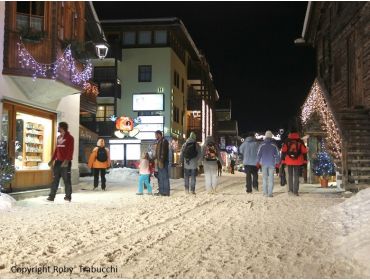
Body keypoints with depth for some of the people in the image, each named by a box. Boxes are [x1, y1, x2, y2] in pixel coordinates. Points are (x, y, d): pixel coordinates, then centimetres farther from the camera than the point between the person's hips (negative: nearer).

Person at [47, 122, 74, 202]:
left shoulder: (69, 138, -6)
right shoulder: (58, 137, 17)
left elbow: (70, 150, -14)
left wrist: (66, 160, -23)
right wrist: (52, 160, 16)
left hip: (65, 162, -7)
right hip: (58, 161, 7)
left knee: (66, 180, -1)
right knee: (55, 179, 5)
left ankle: (68, 196, 7)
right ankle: (51, 196, 6)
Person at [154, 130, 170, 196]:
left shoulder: (164, 141, -12)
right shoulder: (159, 142, 19)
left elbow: (163, 152, -19)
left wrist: (161, 161, -24)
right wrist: (157, 161, 22)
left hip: (163, 162, -10)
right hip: (159, 162, 10)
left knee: (165, 177, -7)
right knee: (160, 177, 12)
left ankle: (166, 192, -4)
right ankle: (161, 191, 18)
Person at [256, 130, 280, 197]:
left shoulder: (262, 145, -3)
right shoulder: (274, 145, -2)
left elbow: (259, 154, -1)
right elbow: (277, 154, 1)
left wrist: (258, 162, 8)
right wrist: (277, 162, 12)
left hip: (264, 163, 0)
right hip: (272, 164, 0)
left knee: (264, 178, 8)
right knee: (271, 179, 2)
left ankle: (265, 193, 6)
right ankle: (270, 193, -2)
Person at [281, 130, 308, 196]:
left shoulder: (287, 141, 3)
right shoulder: (300, 142, 3)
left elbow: (283, 151, 1)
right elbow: (304, 151, 2)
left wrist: (283, 160, 4)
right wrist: (304, 161, 6)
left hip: (289, 161, 0)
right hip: (298, 162, 0)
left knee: (290, 176, 11)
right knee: (296, 176, 3)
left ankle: (290, 190, 10)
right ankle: (295, 191, -1)